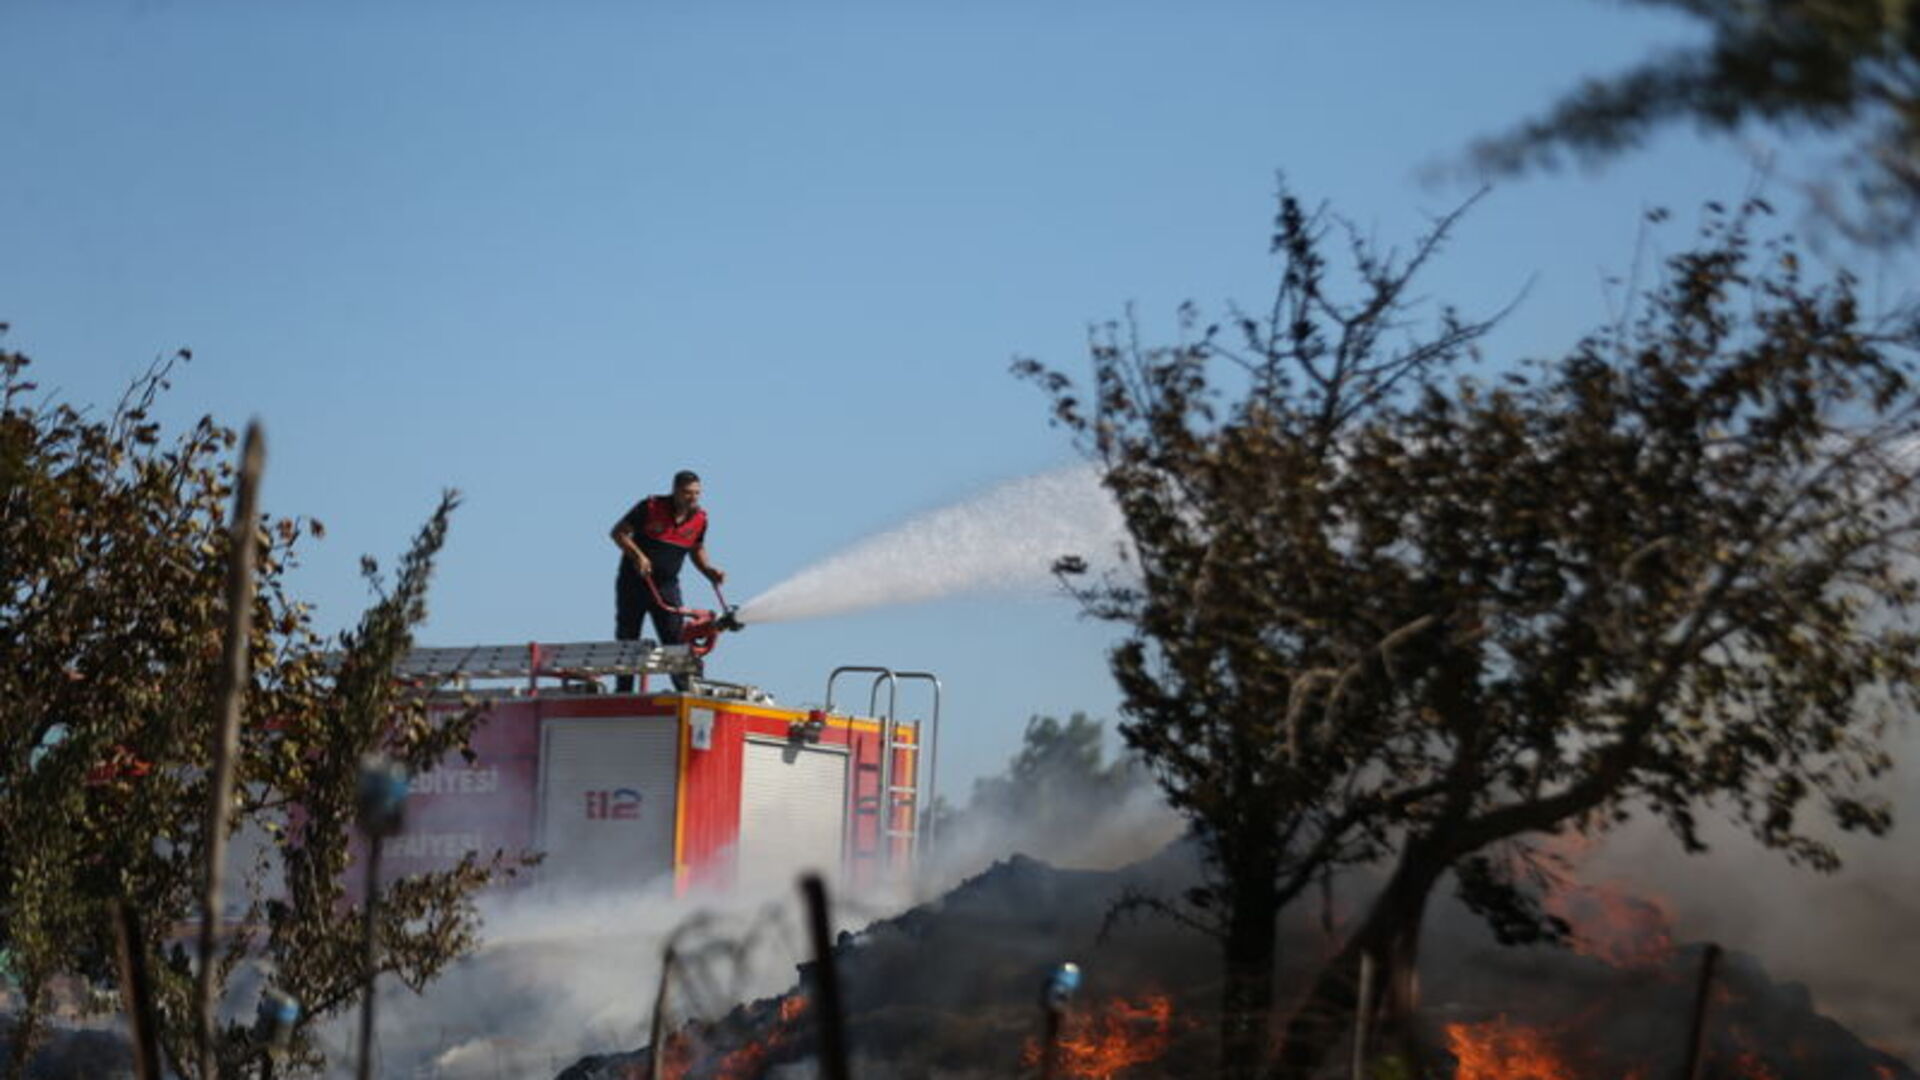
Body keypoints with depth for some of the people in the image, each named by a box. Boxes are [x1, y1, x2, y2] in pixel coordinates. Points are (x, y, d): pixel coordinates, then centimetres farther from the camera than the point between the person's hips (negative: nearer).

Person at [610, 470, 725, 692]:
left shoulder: (699, 518, -2)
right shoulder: (651, 507, -14)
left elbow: (697, 550, 16)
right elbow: (618, 532, -7)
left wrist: (709, 571, -3)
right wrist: (638, 556, -21)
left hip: (667, 586, 2)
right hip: (634, 582, -2)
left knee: (676, 640, -10)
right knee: (626, 641, 4)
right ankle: (623, 695, 14)